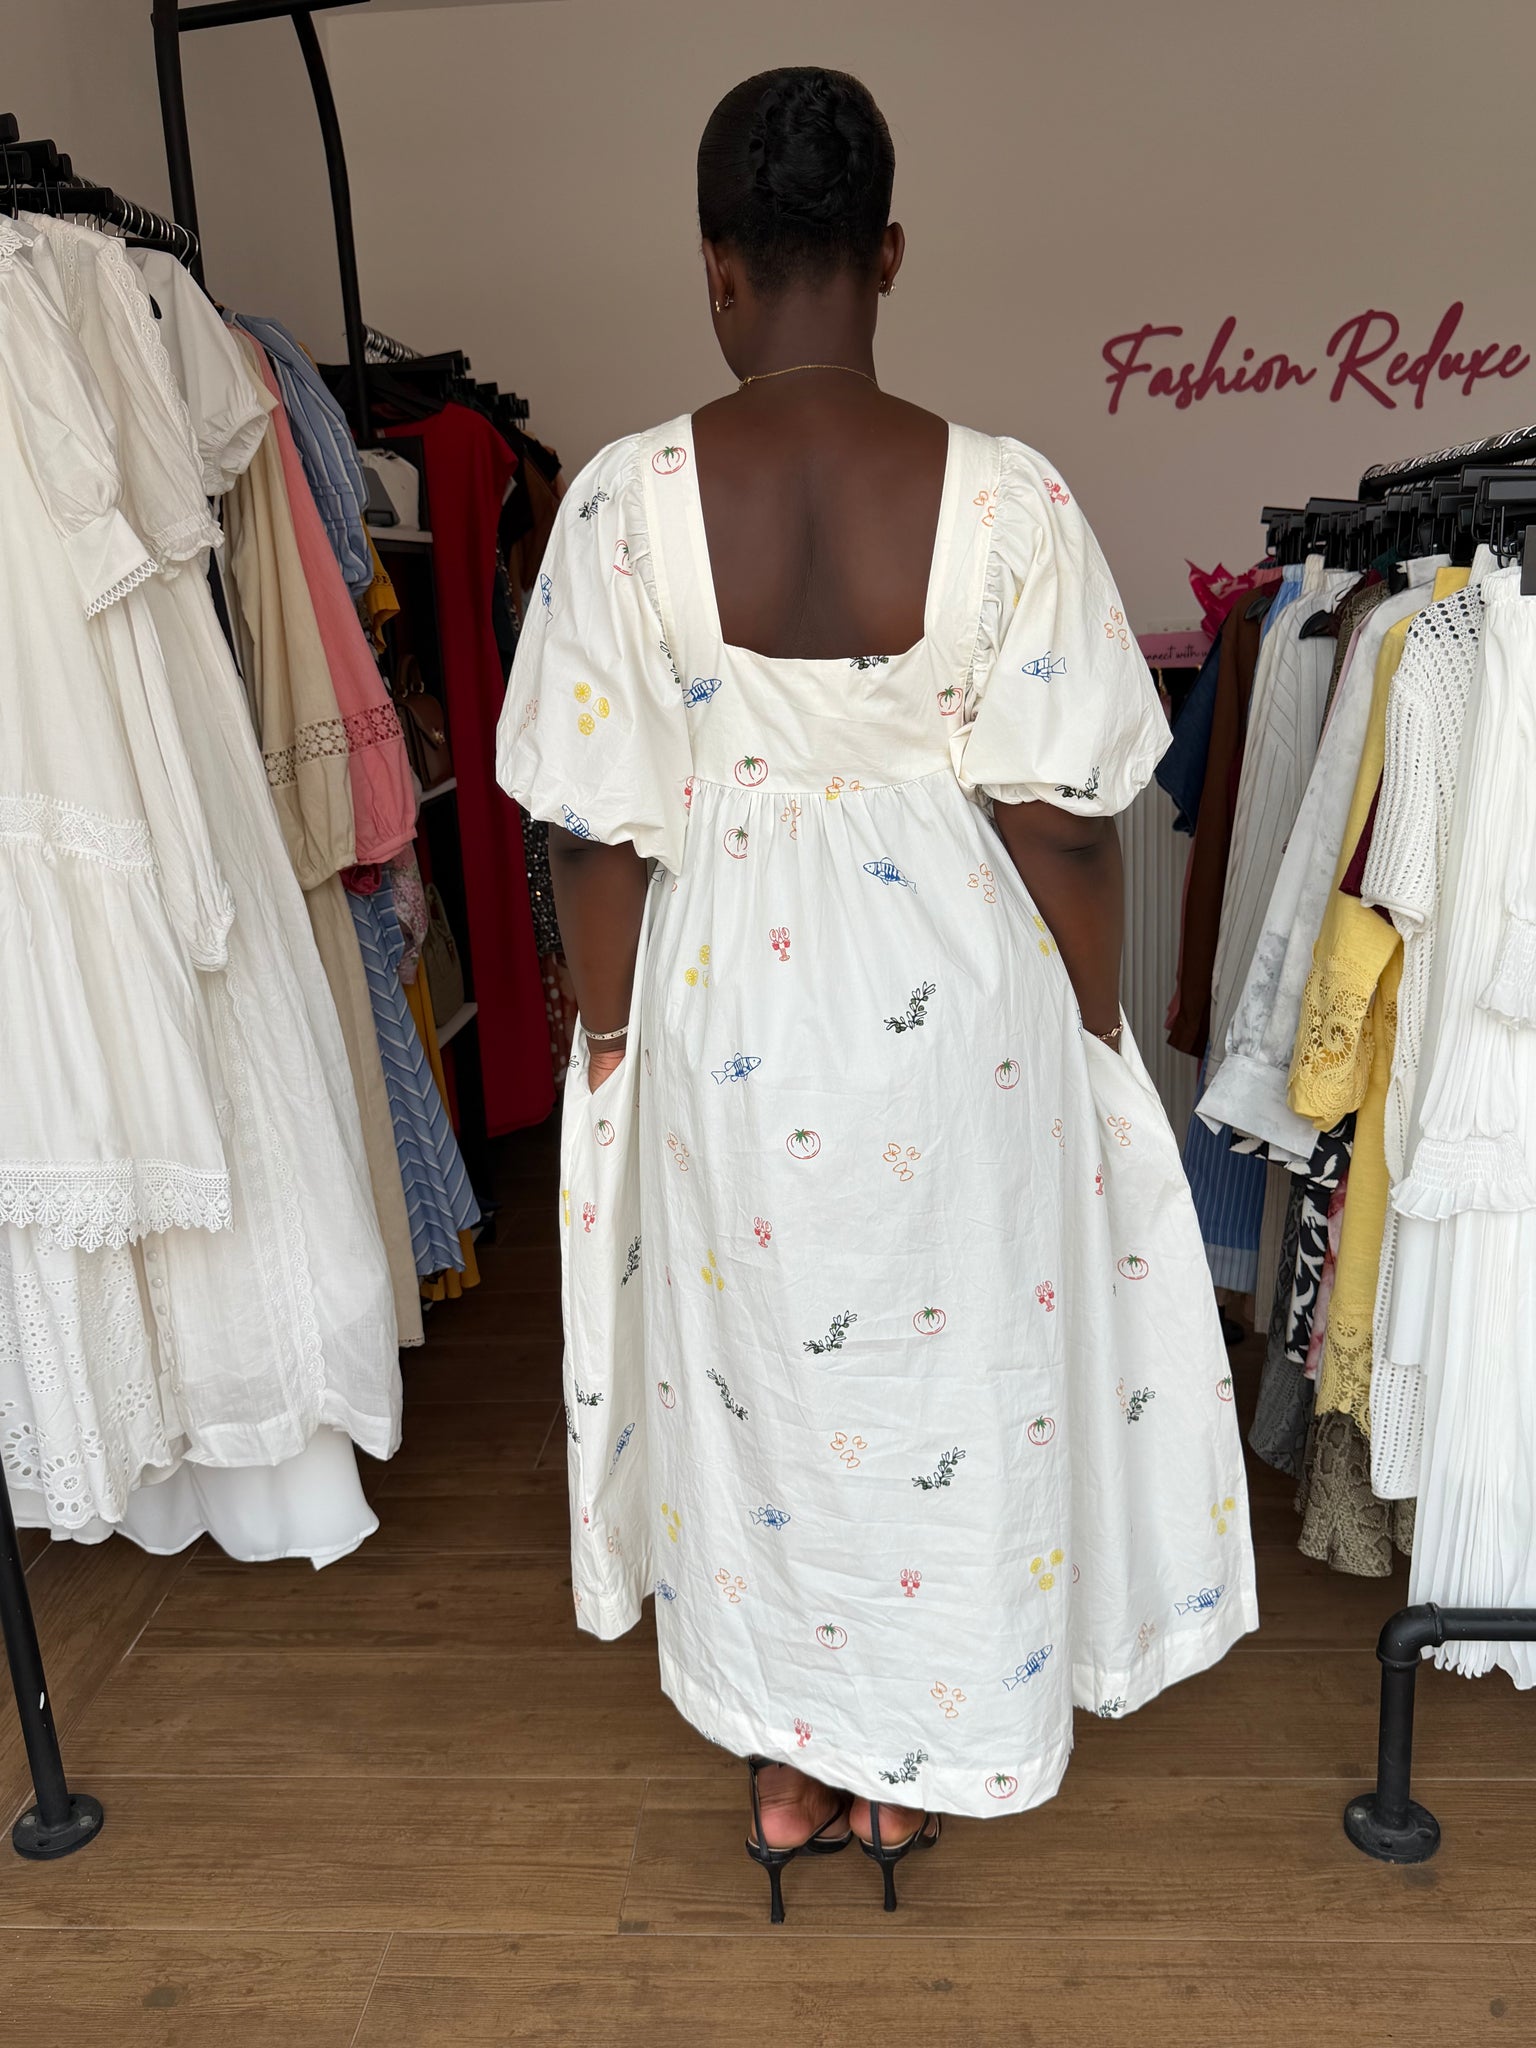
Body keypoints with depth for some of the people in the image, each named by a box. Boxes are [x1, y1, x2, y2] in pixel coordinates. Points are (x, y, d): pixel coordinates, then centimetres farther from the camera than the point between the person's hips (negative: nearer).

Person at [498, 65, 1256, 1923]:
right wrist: (1096, 1046, 4)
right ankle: (914, 1767, 40)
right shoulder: (1008, 498, -13)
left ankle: (785, 1766, 40)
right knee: (953, 1364, 20)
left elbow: (596, 828, -8)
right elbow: (1061, 823, -11)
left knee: (754, 1367, 20)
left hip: (727, 1007, 1)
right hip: (958, 1006, 0)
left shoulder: (626, 500, -11)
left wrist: (611, 1040, 6)